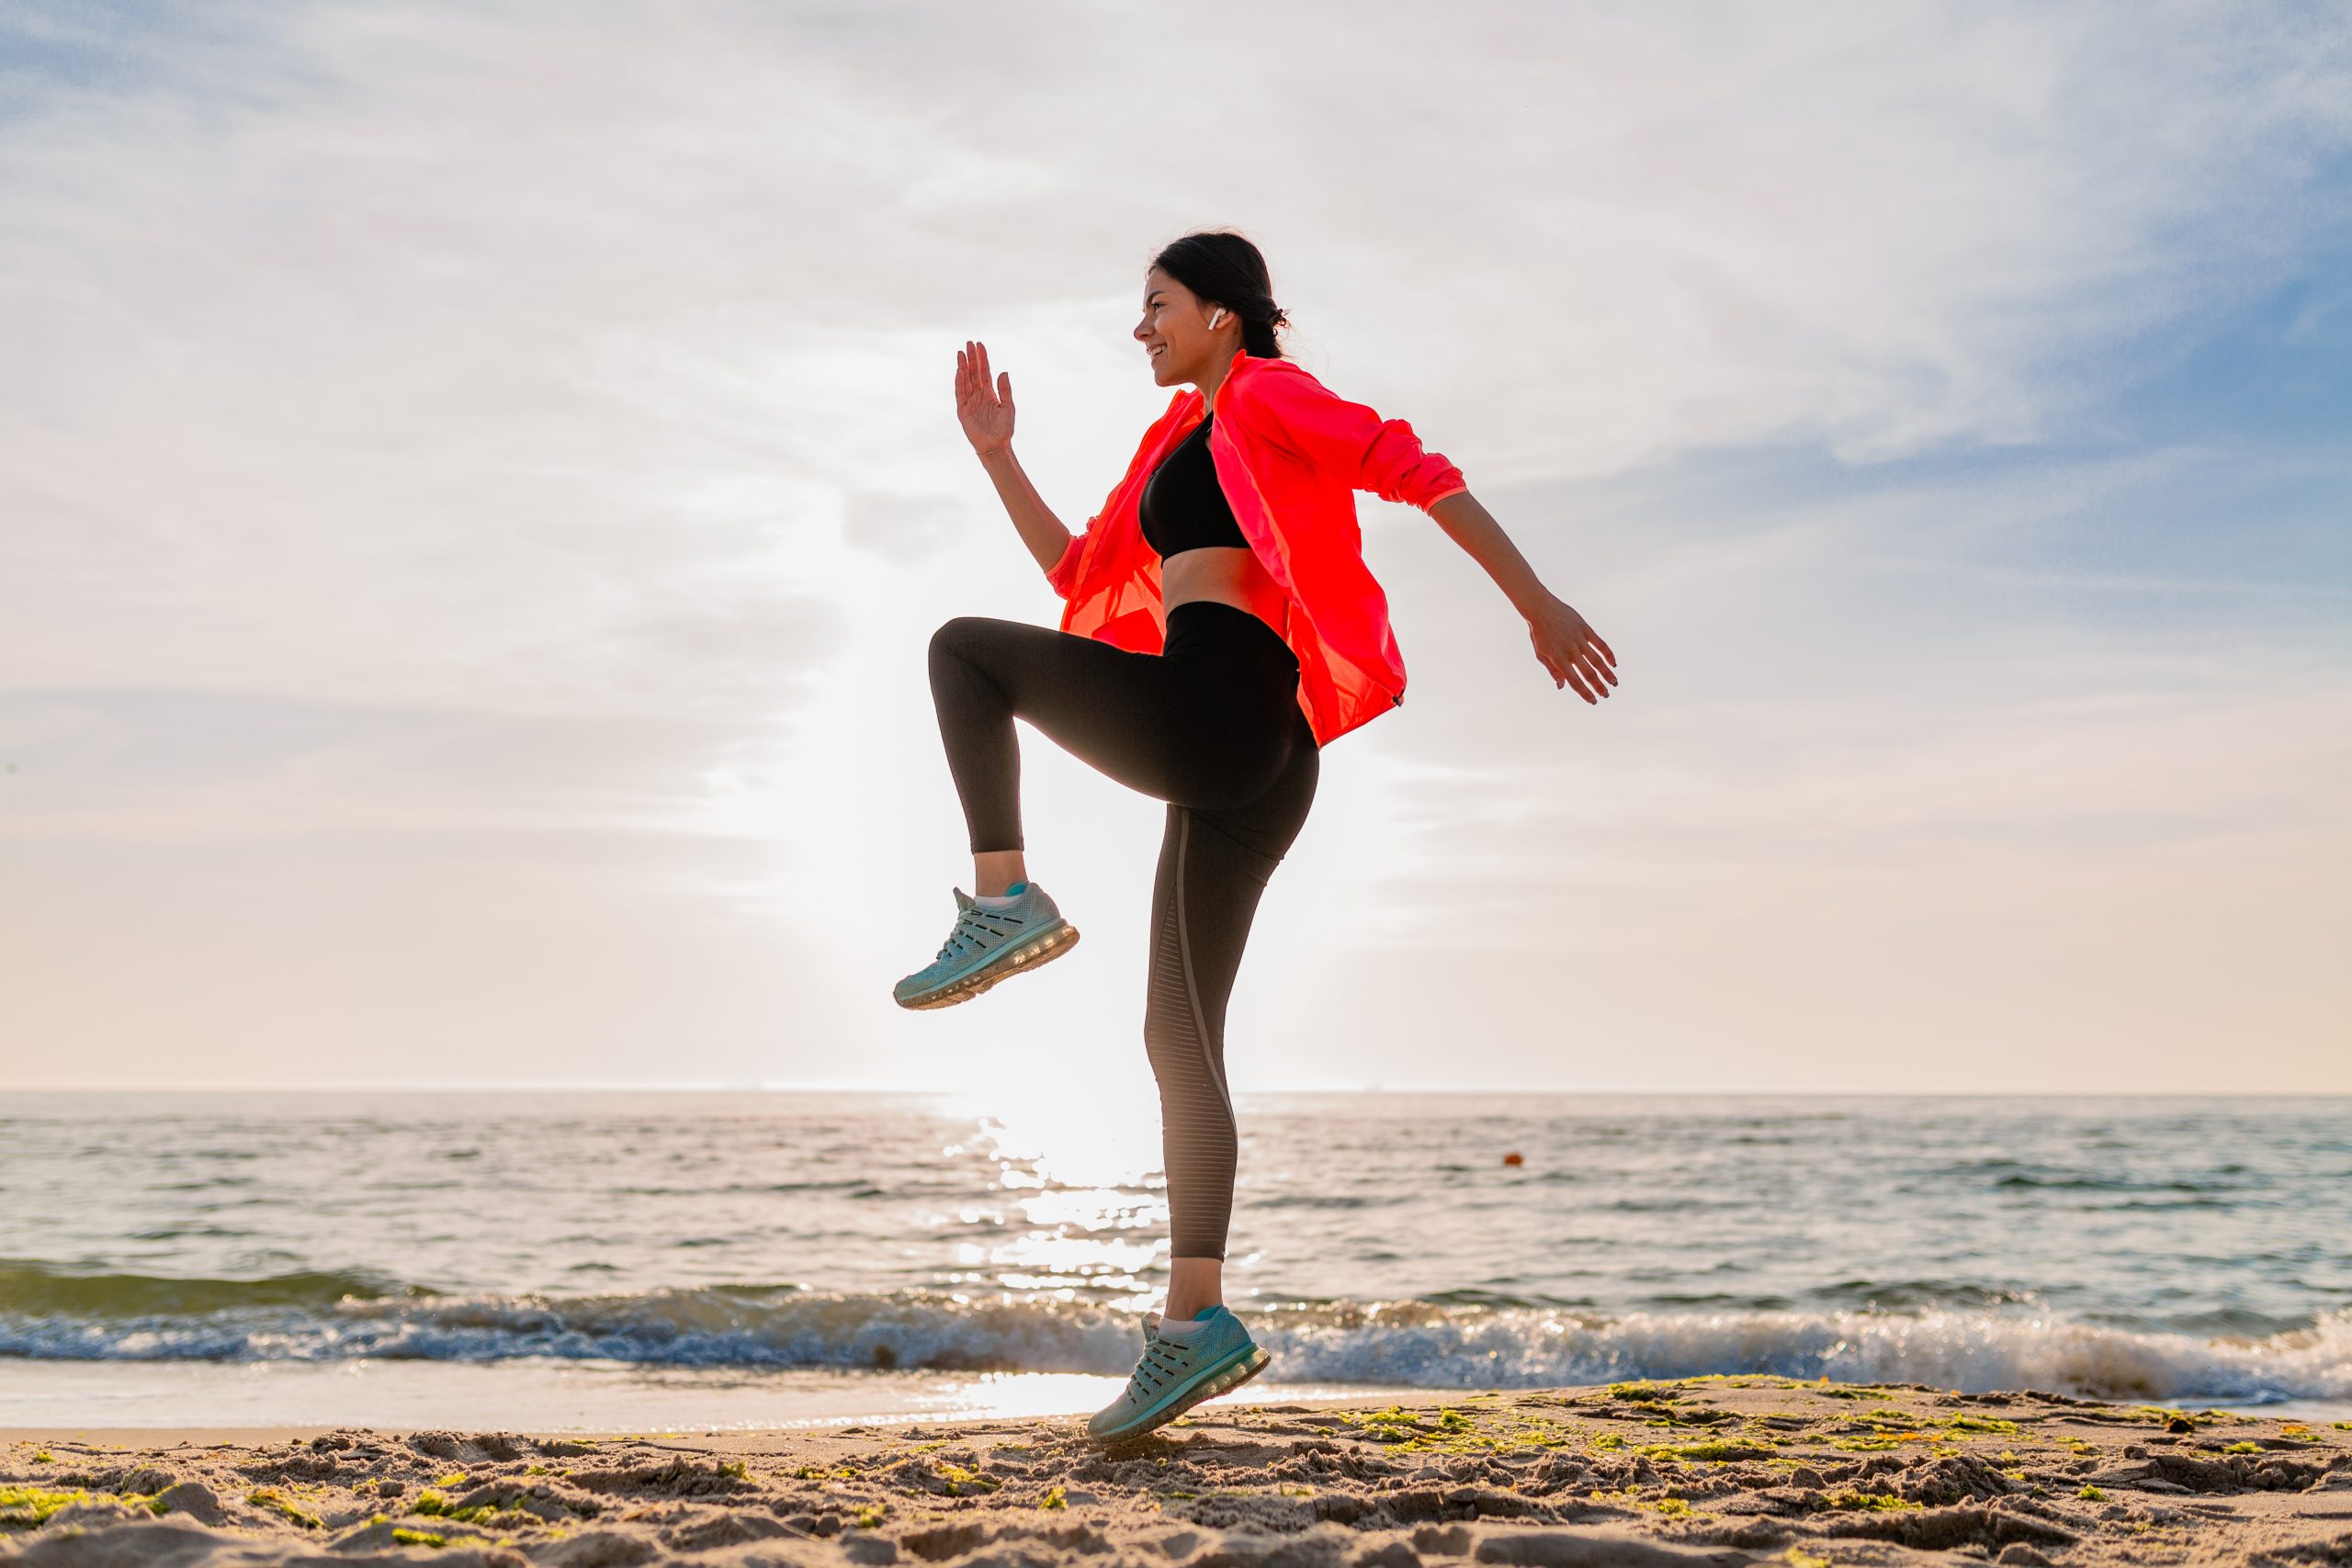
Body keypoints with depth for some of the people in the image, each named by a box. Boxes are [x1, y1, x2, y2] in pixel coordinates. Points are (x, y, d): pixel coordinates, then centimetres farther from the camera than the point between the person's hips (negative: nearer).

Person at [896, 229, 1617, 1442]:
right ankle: (1196, 1321, 3)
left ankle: (1005, 905, -10)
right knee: (1181, 1037, 5)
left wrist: (1537, 605, -14)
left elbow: (1414, 471, -7)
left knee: (965, 649, 2)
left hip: (1208, 709, -9)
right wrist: (997, 457, 28)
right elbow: (1077, 575, 34)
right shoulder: (1183, 442, 30)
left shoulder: (1261, 397, 4)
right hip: (1250, 765, 9)